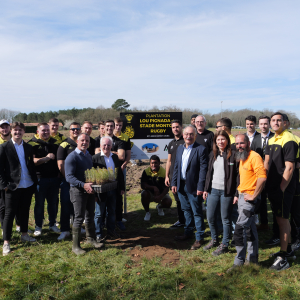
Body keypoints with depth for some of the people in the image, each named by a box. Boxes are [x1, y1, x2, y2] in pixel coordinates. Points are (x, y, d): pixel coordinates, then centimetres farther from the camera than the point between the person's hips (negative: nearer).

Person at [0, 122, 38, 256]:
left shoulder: (28, 147, 9)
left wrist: (35, 182, 8)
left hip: (28, 186, 5)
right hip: (13, 187, -4)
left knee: (25, 211, 16)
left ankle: (24, 235, 31)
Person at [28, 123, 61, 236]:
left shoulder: (55, 142, 11)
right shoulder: (32, 144, -3)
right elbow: (33, 161, -14)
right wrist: (46, 158, -20)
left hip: (54, 177, 4)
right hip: (40, 178, -4)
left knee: (53, 202, 11)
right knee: (39, 203, 6)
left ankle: (52, 224, 25)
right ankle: (38, 226, 19)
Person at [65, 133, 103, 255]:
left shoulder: (89, 156, 12)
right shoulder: (72, 157, -12)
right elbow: (69, 177, -20)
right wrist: (83, 185, -30)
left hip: (90, 190, 7)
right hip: (78, 190, -7)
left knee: (90, 216, 16)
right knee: (79, 218, -2)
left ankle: (91, 239, 32)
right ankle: (75, 246, 9)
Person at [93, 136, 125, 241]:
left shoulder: (115, 157, 7)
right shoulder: (95, 158, -10)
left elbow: (120, 173, 12)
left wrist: (122, 187, 10)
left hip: (113, 189, 5)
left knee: (112, 212, 17)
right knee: (99, 213, 8)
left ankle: (111, 230, 31)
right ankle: (98, 234, 21)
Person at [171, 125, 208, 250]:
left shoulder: (201, 149, -11)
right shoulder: (180, 148, 10)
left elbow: (203, 169, -14)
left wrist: (200, 187, -17)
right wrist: (174, 183, 8)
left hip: (193, 186, -6)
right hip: (181, 185, 7)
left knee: (197, 212, 2)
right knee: (186, 210, 19)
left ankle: (200, 238, 15)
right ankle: (188, 233, 34)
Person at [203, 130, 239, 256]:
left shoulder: (233, 154, -7)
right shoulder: (213, 154, 10)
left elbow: (238, 174, -8)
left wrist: (237, 193, -12)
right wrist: (206, 189, 12)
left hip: (226, 191, -5)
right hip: (213, 190, 5)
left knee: (225, 219, 6)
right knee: (210, 217, 11)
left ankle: (224, 245, 21)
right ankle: (214, 239, 33)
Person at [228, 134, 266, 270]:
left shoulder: (254, 157, -15)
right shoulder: (242, 158, 15)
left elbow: (262, 177, -25)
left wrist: (253, 196, -21)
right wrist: (237, 195, 18)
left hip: (249, 198, -9)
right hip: (242, 196, 10)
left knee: (240, 229, -10)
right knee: (250, 229, 16)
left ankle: (239, 262, 0)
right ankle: (252, 258, 27)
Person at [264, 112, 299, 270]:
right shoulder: (272, 140, 12)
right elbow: (266, 162, 14)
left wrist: (281, 189, -17)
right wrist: (266, 183, 7)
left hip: (284, 188, -8)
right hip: (273, 187, 9)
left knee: (282, 219, -2)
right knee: (281, 218, 18)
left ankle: (283, 258, 8)